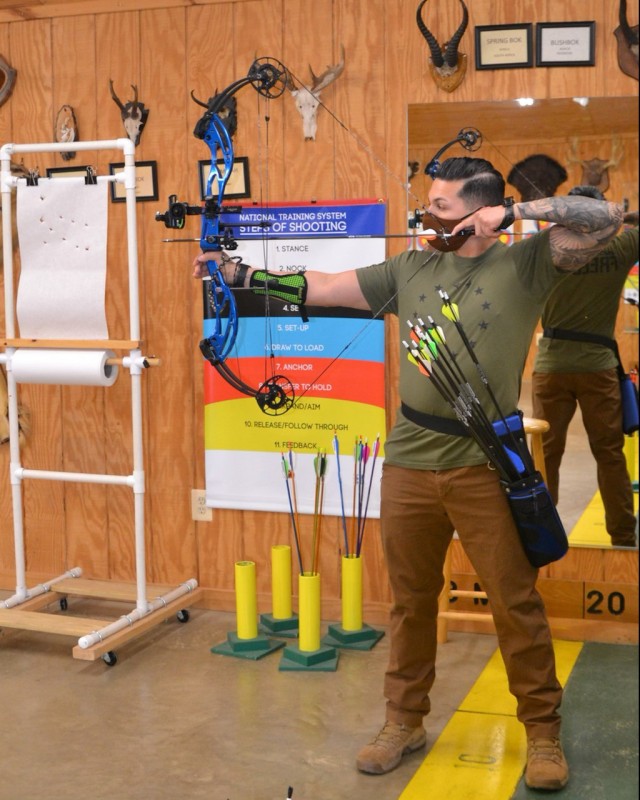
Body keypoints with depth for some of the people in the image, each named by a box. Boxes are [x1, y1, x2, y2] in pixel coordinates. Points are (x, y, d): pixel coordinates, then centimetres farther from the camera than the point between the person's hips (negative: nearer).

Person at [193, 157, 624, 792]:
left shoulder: (525, 264, -2)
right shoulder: (410, 268, 9)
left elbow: (605, 219, -13)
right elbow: (318, 288, 8)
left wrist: (512, 210, -16)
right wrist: (235, 271, 3)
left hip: (485, 468, -4)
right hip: (408, 464, 4)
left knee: (516, 603, 4)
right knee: (410, 600, 14)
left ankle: (542, 731, 20)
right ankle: (404, 721, 30)